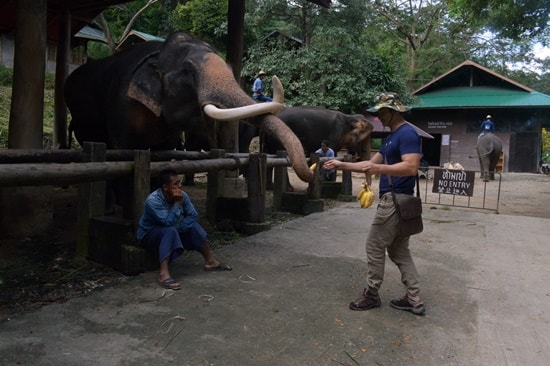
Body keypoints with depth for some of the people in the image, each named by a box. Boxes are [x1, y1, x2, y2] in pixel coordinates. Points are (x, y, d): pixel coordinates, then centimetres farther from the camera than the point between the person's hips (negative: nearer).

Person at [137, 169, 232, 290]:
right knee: (170, 231, -35)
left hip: (170, 232, 7)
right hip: (148, 235, -7)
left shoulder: (182, 195, -12)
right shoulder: (153, 200, -30)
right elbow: (169, 222, -34)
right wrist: (177, 203, -35)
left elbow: (193, 215, -8)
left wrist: (178, 228, -21)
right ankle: (164, 274, -42)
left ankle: (210, 261, -2)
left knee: (193, 226, -9)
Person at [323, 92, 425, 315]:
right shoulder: (392, 137, 18)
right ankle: (414, 299, 17)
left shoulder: (407, 133, -14)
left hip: (395, 200, -10)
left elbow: (411, 167, -25)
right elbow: (372, 164, 21)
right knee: (399, 250, 12)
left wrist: (379, 169, -30)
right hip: (395, 200, 10)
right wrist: (341, 165, 17)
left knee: (375, 246, 0)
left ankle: (371, 294, 14)